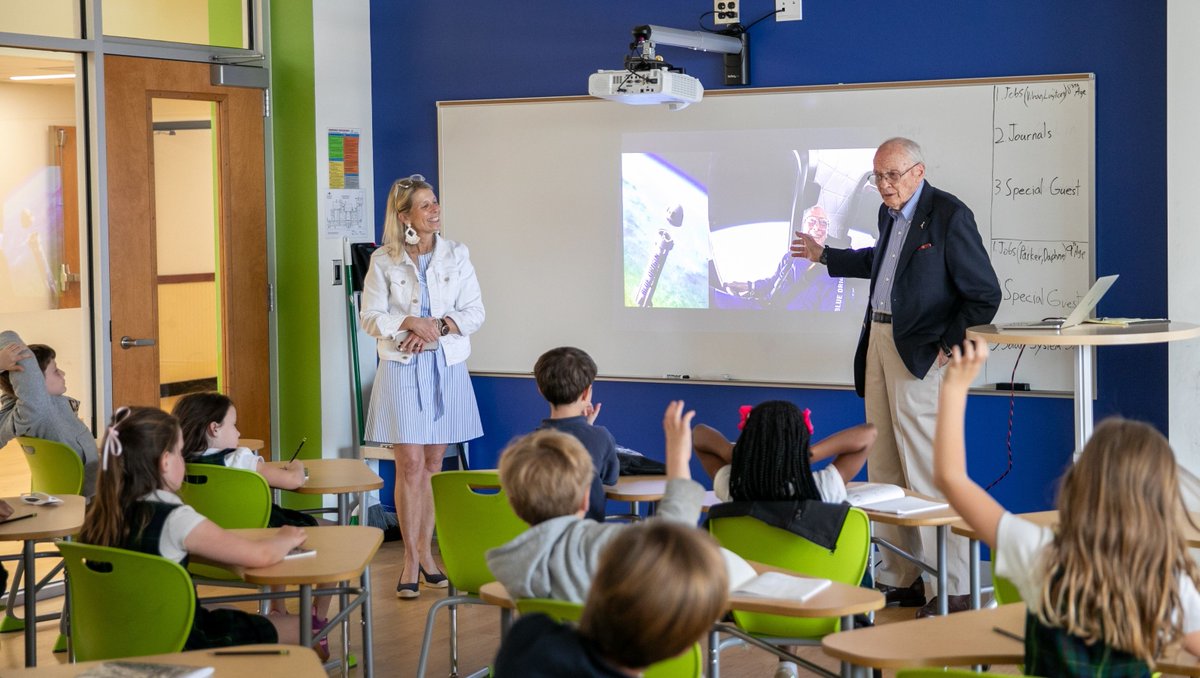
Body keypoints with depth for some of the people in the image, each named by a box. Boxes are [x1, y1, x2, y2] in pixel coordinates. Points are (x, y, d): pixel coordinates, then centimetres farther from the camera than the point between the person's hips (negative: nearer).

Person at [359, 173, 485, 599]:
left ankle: (425, 551, 19)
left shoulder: (456, 255, 3)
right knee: (409, 464, -5)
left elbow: (475, 312, 1)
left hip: (447, 367, 2)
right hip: (402, 368, -2)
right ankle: (411, 559, 3)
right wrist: (411, 323, -18)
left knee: (433, 463, 8)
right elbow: (370, 317, -4)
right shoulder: (383, 261, -2)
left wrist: (440, 326, -15)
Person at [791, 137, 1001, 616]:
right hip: (879, 343, 9)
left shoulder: (949, 216, -11)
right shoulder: (890, 213, 12)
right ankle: (898, 580, 21)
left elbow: (985, 294, -11)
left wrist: (947, 346, -14)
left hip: (921, 355, -9)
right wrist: (825, 256, 36)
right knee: (884, 472, 12)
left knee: (928, 472, -10)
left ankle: (953, 591, -5)